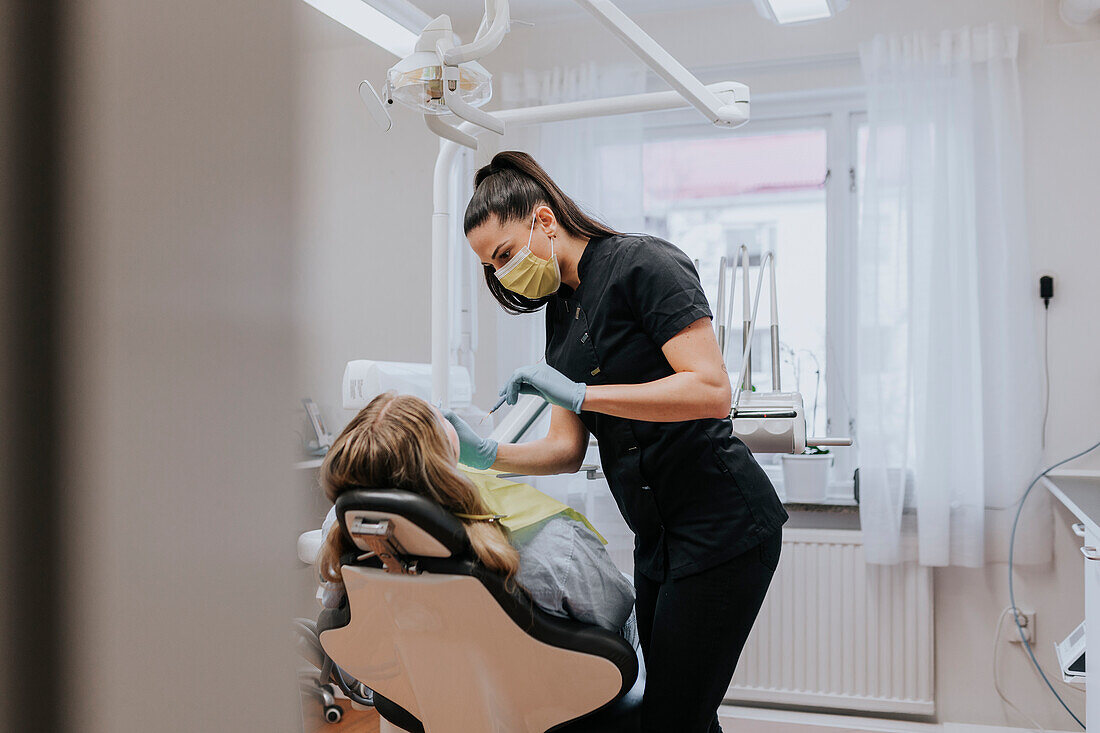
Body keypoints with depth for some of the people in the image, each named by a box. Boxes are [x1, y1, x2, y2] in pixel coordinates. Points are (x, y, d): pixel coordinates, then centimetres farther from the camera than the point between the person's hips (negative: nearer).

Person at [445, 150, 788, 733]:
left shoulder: (643, 263, -11)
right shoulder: (561, 310, 13)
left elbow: (712, 392, -22)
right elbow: (567, 449, 10)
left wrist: (580, 393, -25)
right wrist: (486, 454, -7)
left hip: (722, 527, -8)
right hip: (657, 537, 9)